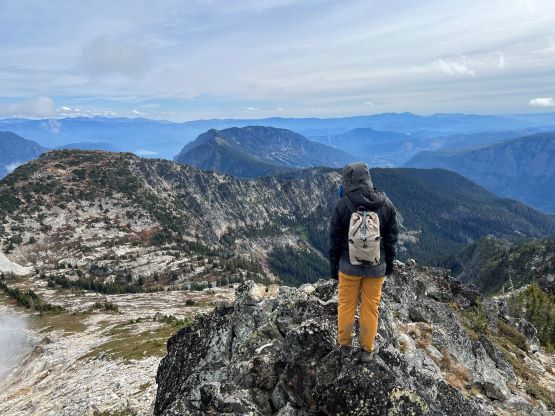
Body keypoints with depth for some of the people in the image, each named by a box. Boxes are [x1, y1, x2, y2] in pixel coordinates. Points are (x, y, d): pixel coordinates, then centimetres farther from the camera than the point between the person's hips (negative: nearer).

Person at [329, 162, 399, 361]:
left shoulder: (342, 204, -13)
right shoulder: (386, 204, -5)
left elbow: (335, 240, -7)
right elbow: (391, 238, 2)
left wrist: (333, 265, 5)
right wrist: (389, 263, 14)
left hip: (349, 265, -1)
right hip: (376, 266, 2)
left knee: (346, 305, 15)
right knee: (370, 307, 13)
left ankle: (345, 344, 30)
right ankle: (367, 349, 26)